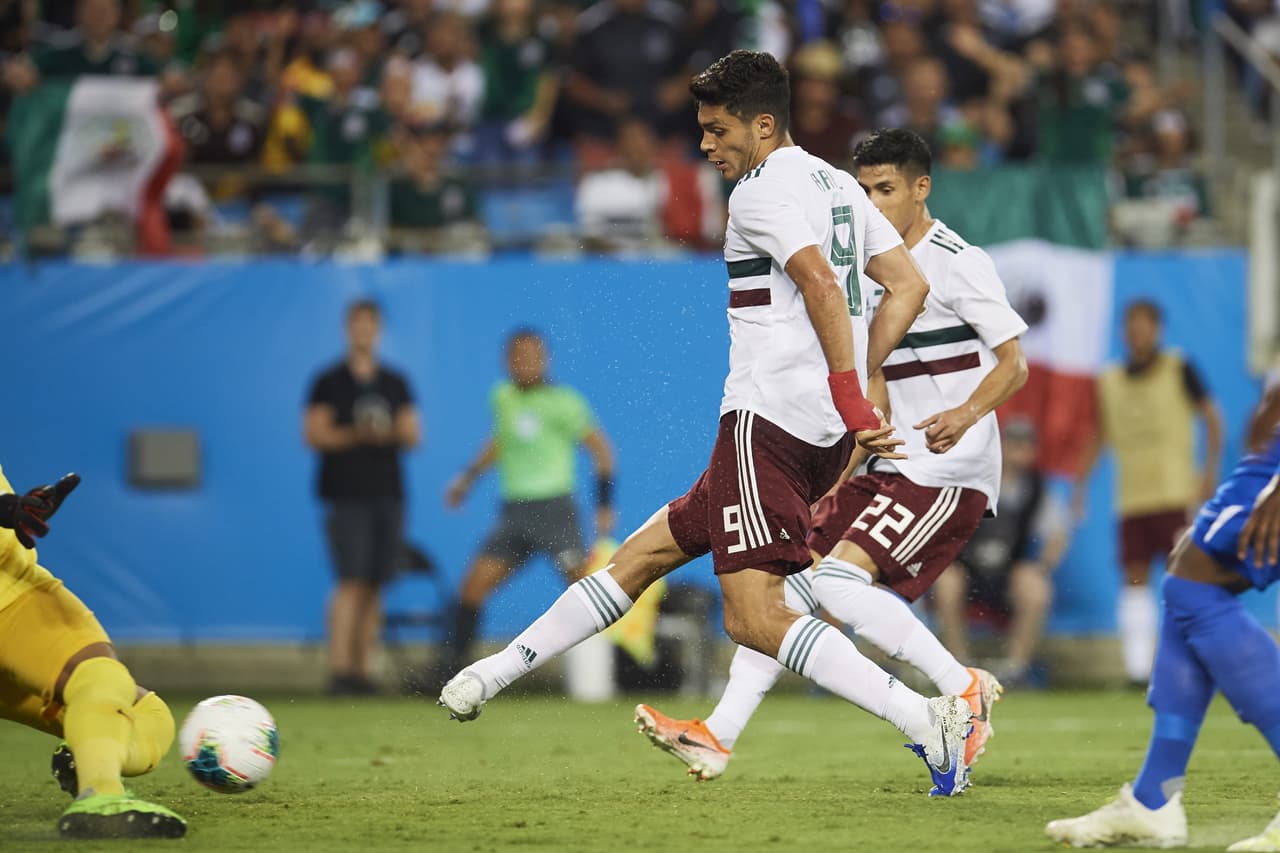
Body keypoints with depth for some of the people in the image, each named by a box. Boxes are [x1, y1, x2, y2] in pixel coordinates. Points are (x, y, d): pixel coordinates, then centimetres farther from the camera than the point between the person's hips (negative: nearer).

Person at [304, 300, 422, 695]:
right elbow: (314, 435, -3)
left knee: (374, 587, 3)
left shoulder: (395, 383, 14)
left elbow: (413, 435, 13)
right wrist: (356, 434, -17)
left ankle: (361, 669, 6)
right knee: (351, 582, -14)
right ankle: (339, 669, -17)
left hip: (387, 495, 4)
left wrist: (391, 433, -9)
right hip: (346, 495, -4)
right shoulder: (330, 382, 2)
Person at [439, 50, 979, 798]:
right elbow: (910, 286, 17)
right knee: (653, 548, 17)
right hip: (825, 433, 10)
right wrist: (855, 382, 16)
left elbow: (822, 286, -22)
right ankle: (505, 669, 25)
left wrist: (850, 399, -22)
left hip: (769, 420, -10)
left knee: (755, 618, -16)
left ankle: (926, 720, -27)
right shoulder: (837, 185, 18)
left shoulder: (762, 191, -8)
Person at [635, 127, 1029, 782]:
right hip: (887, 466, 8)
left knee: (838, 581, -22)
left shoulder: (958, 263, -9)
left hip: (950, 470, -8)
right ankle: (718, 735, -2)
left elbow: (1012, 363, -13)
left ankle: (964, 690, -8)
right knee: (794, 577, -2)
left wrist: (963, 416, -30)